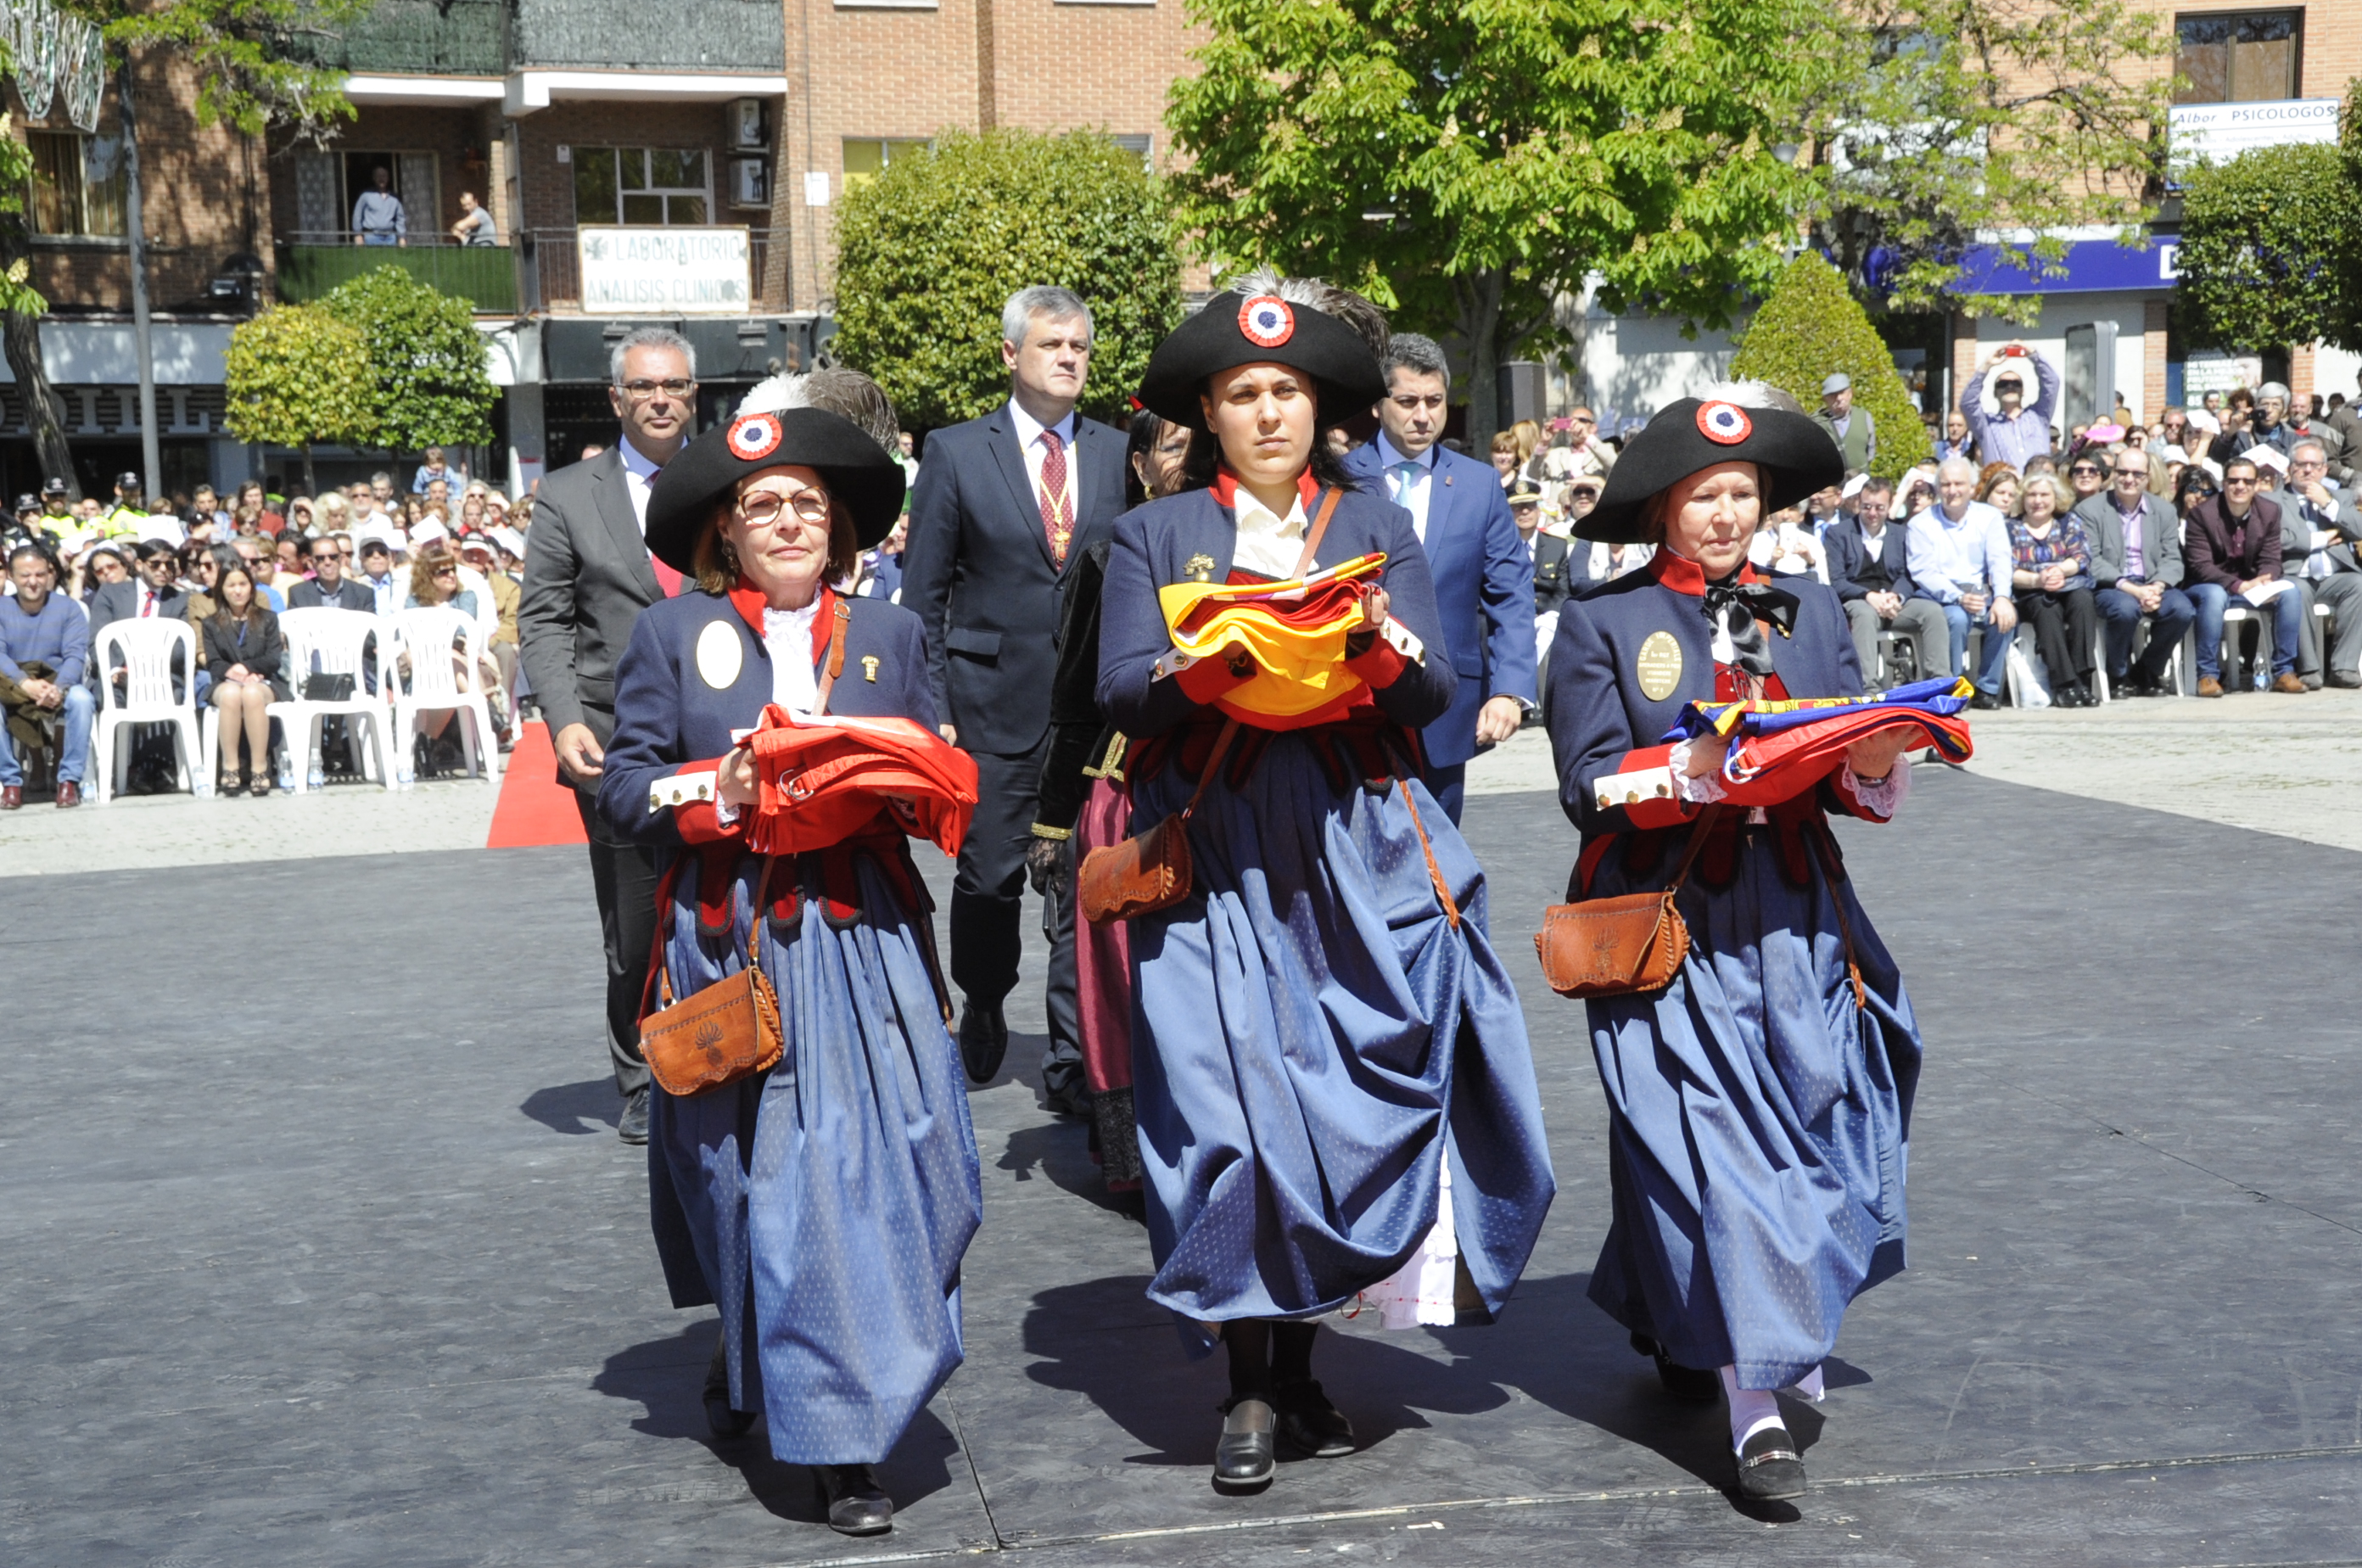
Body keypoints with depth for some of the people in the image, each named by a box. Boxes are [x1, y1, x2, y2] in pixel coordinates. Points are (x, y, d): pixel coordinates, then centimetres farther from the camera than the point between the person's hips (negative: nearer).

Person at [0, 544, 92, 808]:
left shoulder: (68, 608, 2)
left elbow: (75, 656, -10)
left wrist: (57, 688, -31)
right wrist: (26, 684, -30)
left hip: (58, 690, 0)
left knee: (81, 699, -33)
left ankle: (70, 781, -24)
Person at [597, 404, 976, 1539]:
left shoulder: (889, 634, 15)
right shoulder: (672, 634, 8)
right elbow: (623, 787, 4)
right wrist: (715, 795, -14)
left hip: (863, 944, 2)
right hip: (733, 944, -1)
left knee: (880, 1165, -5)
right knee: (764, 1176, -1)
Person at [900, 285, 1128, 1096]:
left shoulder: (1118, 454, 9)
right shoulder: (955, 452, 3)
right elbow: (922, 594, 3)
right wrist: (931, 706, -3)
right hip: (994, 705, -1)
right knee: (988, 876, 4)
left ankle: (1074, 1058, 8)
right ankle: (982, 1008, 31)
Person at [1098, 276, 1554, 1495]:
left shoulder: (1375, 526, 14)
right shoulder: (1155, 535, 11)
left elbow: (1433, 693, 5)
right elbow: (1121, 690, -1)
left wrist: (1382, 654, -16)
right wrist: (1210, 667, -19)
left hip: (1354, 846, 1)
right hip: (1214, 849, -1)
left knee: (1347, 1087, -6)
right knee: (1234, 1096, -8)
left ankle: (1298, 1362, 6)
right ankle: (1252, 1387, -3)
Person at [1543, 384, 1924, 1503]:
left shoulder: (1810, 612, 13)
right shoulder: (1603, 624, 1)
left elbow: (1852, 781, 11)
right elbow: (1590, 784, -6)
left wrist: (1874, 765, -11)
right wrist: (1697, 768, -20)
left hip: (1795, 925, 4)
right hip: (1669, 928, -4)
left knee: (1803, 1128, 3)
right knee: (1711, 1139, -10)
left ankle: (1689, 1339, 24)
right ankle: (1754, 1400, -11)